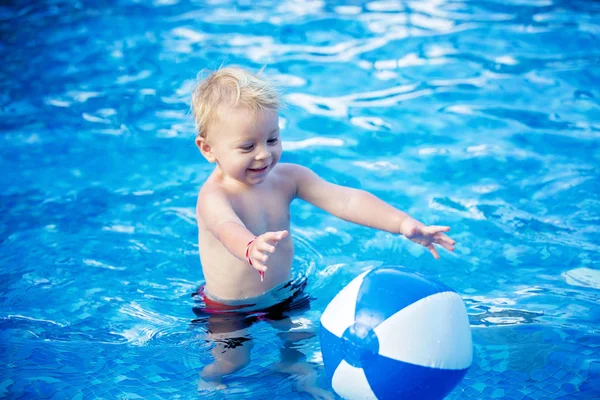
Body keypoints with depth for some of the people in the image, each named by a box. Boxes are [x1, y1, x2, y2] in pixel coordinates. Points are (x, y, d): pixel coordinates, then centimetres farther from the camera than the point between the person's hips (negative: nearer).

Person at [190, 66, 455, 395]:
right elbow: (229, 229, -52)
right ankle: (210, 382, 27)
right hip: (229, 310, -5)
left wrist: (402, 223, -34)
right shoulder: (213, 196, -29)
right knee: (232, 363, -4)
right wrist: (251, 248, -77)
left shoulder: (287, 177, -11)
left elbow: (343, 200, -21)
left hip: (284, 292, 5)